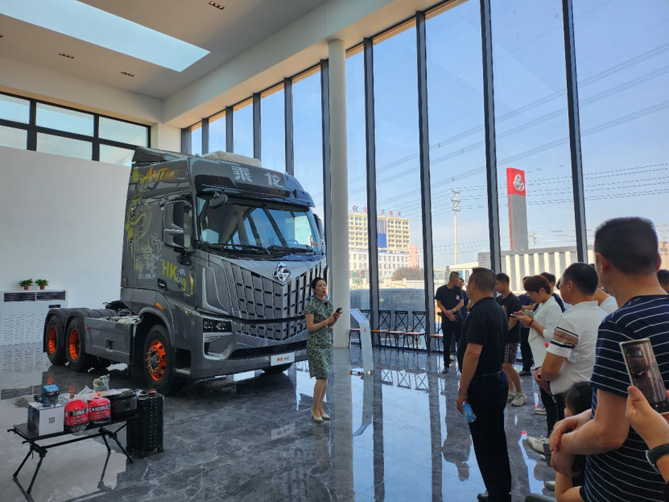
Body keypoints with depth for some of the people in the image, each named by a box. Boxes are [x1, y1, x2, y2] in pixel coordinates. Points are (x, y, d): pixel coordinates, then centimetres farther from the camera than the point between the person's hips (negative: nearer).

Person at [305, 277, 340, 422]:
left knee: (325, 377, 8)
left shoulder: (329, 303, 9)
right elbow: (310, 327, -15)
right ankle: (315, 409, 8)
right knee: (322, 376, -10)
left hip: (327, 342, 7)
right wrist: (327, 320, -19)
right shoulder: (311, 305, -12)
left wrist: (335, 319, -5)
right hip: (315, 343, -7)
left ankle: (320, 408, 18)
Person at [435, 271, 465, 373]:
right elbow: (439, 304, -3)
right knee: (447, 342, 5)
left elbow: (462, 303, 0)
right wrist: (448, 314, -12)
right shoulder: (441, 290, -1)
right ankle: (446, 365, 14)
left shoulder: (458, 289, 6)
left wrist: (452, 310, -15)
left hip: (457, 317, 2)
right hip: (446, 318, -2)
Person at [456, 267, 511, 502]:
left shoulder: (479, 313, -22)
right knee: (497, 440, 20)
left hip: (482, 385, -10)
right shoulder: (498, 309, 9)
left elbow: (473, 353, -27)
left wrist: (462, 391, -21)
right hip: (497, 379, 10)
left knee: (486, 444, 3)